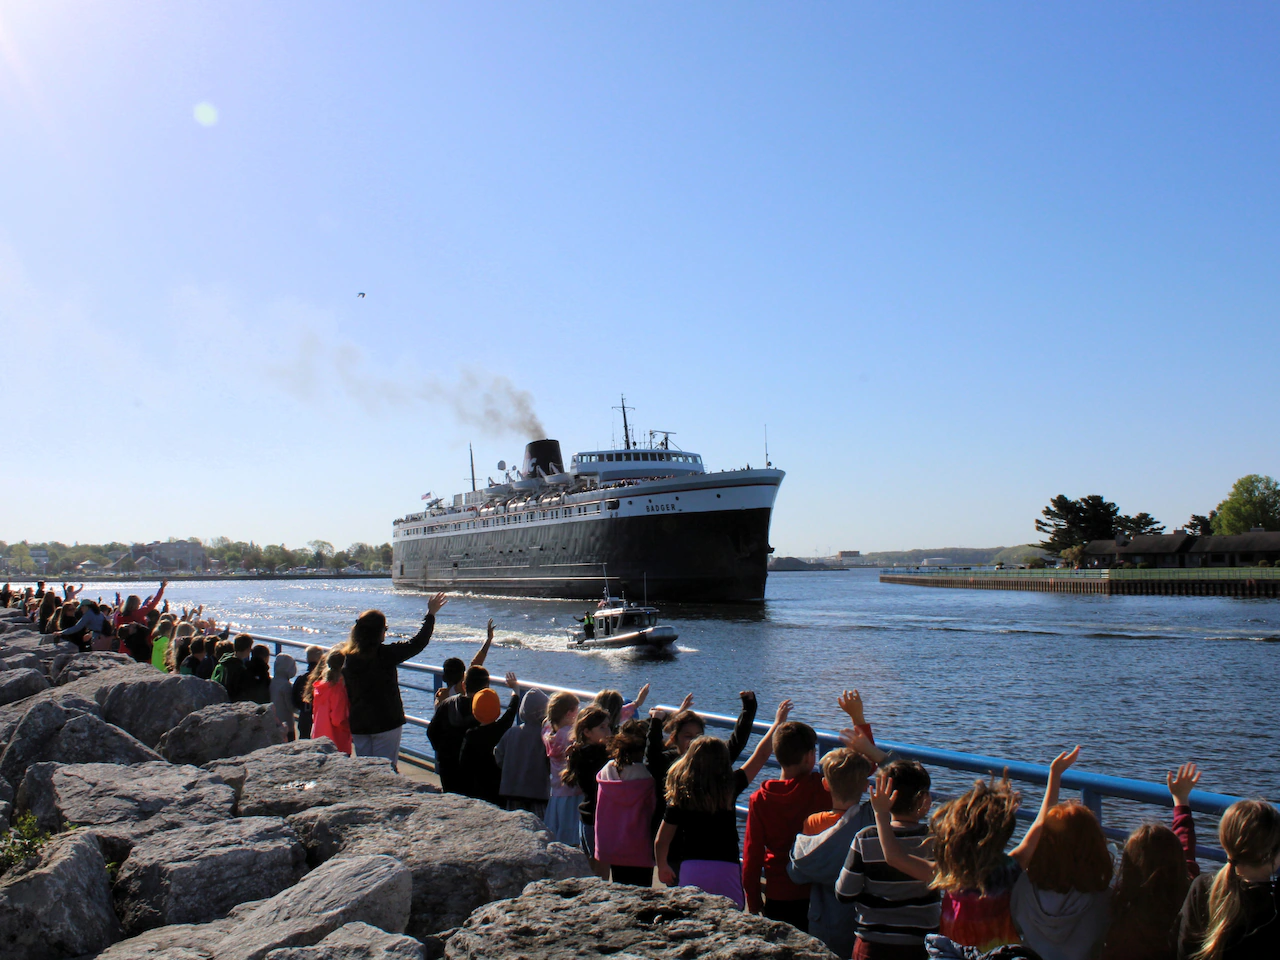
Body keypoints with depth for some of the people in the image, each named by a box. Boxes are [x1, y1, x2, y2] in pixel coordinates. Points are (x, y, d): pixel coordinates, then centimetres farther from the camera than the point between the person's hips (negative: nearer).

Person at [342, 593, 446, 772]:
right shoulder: (385, 654, -15)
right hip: (386, 723, -5)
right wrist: (431, 615, 1)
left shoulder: (348, 657, 0)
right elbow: (417, 643, -9)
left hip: (358, 725, 5)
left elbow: (346, 694, 7)